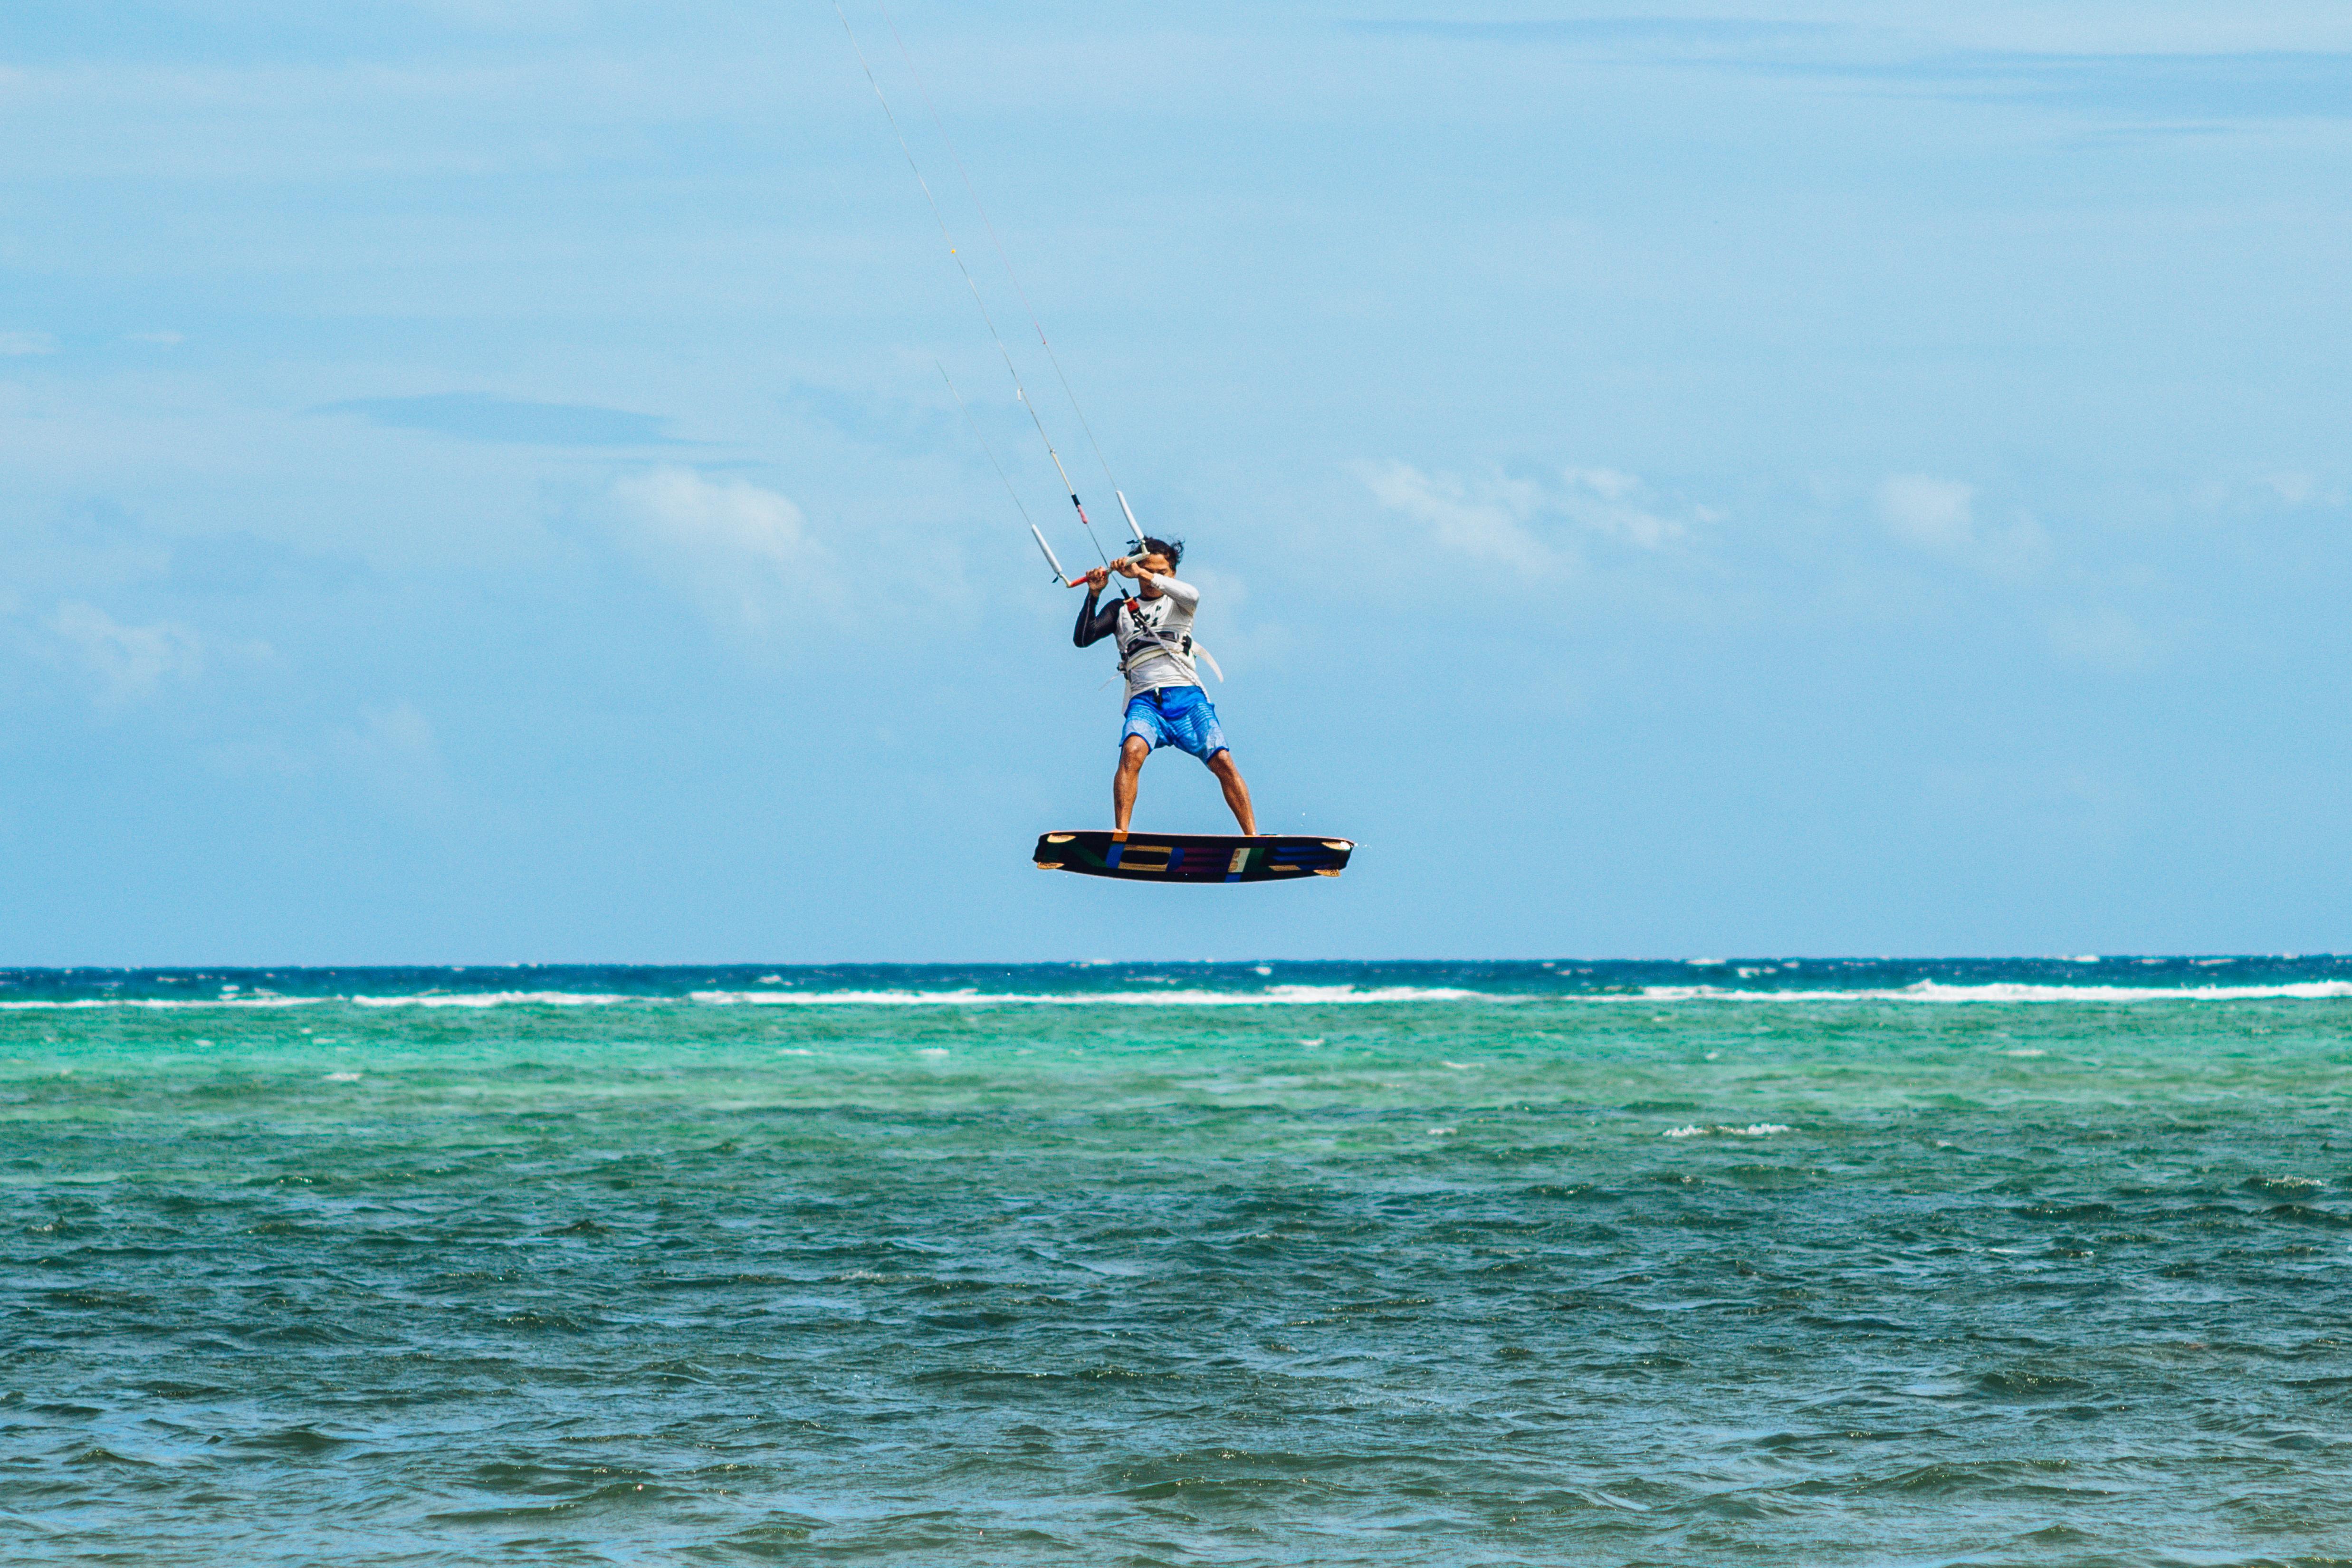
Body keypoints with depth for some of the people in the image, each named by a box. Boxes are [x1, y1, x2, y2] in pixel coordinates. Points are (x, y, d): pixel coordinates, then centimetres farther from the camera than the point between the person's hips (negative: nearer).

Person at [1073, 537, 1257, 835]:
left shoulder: (1177, 603, 19)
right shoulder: (1121, 610, 23)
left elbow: (1192, 595, -6)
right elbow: (1083, 639, 12)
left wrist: (1144, 574, -11)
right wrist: (1094, 595, 2)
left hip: (1186, 695, 0)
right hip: (1145, 701, 0)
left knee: (1222, 761, -16)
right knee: (1132, 752, -30)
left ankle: (1253, 838, -13)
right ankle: (1120, 835, -37)